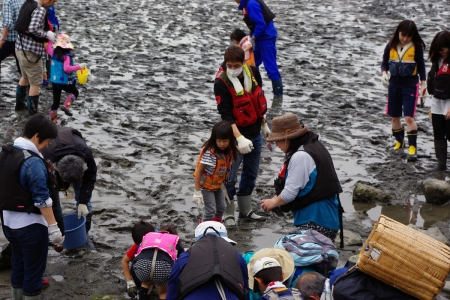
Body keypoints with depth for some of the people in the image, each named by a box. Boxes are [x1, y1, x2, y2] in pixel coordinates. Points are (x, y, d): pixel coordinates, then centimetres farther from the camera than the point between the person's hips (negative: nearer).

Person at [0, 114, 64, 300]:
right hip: (29, 225, -8)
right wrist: (53, 227, -20)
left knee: (18, 265, 21)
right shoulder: (33, 162, -24)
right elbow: (42, 199, -24)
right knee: (34, 270, 5)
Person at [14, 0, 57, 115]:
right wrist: (47, 34, -15)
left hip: (20, 47, 9)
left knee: (25, 77, 29)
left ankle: (20, 104, 44)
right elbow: (33, 29, -31)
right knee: (35, 83, 1)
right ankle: (33, 115, 6)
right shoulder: (40, 10, -19)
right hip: (30, 51, -9)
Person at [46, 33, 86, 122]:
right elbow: (67, 68, -34)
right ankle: (66, 106, 2)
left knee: (56, 101, 13)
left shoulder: (54, 53, -1)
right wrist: (79, 66, -34)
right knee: (75, 92, 21)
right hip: (65, 82, -6)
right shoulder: (67, 56, -20)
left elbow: (48, 48, 20)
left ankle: (53, 120, 17)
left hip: (54, 81, 6)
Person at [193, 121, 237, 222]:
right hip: (206, 186, -7)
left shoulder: (229, 151, -10)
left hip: (218, 185, 7)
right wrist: (197, 191, -25)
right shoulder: (209, 152, -31)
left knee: (222, 207, 16)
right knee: (211, 210, -5)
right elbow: (198, 171, -26)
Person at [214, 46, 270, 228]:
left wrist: (264, 124, 18)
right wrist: (239, 138, -33)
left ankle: (245, 210, 31)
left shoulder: (253, 72, -4)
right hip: (235, 135, -6)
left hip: (255, 133, 6)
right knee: (230, 177, -2)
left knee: (251, 174, 17)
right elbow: (226, 114, -25)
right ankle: (228, 214, 11)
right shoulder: (221, 82, -21)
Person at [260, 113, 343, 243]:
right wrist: (277, 198, 13)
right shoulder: (313, 145, 12)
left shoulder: (301, 157, -19)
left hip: (316, 223, -10)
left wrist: (274, 202, 2)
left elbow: (289, 193, -18)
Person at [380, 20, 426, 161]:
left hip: (410, 84, -3)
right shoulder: (391, 45, -4)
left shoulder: (416, 46, -9)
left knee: (409, 117, -12)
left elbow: (421, 65, 0)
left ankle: (412, 147, -7)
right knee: (394, 117, 12)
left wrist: (423, 84, -2)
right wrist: (384, 73, -15)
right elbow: (385, 62, 5)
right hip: (394, 84, 3)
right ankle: (399, 141, 32)